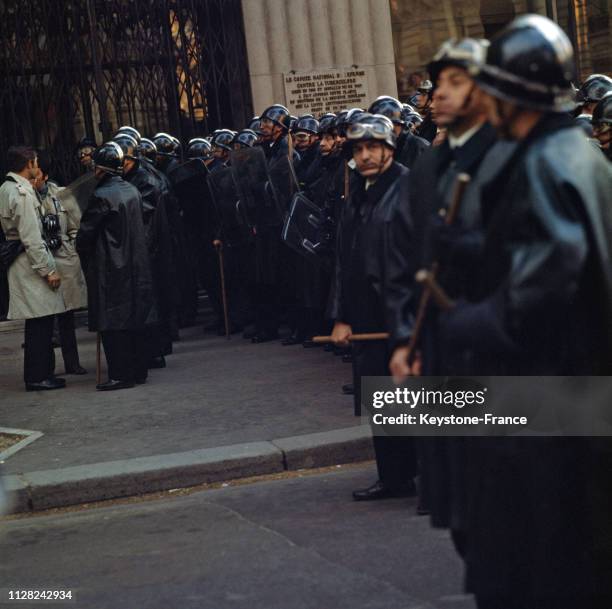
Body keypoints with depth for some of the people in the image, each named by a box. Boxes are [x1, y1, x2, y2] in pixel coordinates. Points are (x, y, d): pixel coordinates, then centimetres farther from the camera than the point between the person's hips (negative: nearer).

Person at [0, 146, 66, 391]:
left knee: (39, 323, 14)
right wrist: (48, 270, -15)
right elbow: (31, 239, -20)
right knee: (40, 322, -5)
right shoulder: (22, 193, -17)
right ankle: (37, 377, -2)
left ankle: (40, 373, 18)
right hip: (31, 264, -10)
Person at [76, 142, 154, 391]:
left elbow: (85, 233, -12)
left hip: (109, 268, -8)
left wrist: (84, 255, 6)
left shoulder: (102, 196, -17)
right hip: (135, 265, 8)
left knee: (112, 325, -3)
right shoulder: (133, 191, 6)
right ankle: (138, 370, 17)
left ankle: (120, 375, -4)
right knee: (134, 321, 12)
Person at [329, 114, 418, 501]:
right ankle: (395, 478, 20)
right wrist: (341, 317, 14)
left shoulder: (410, 188, -8)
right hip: (368, 317, 7)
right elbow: (345, 262, 18)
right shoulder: (358, 196, 16)